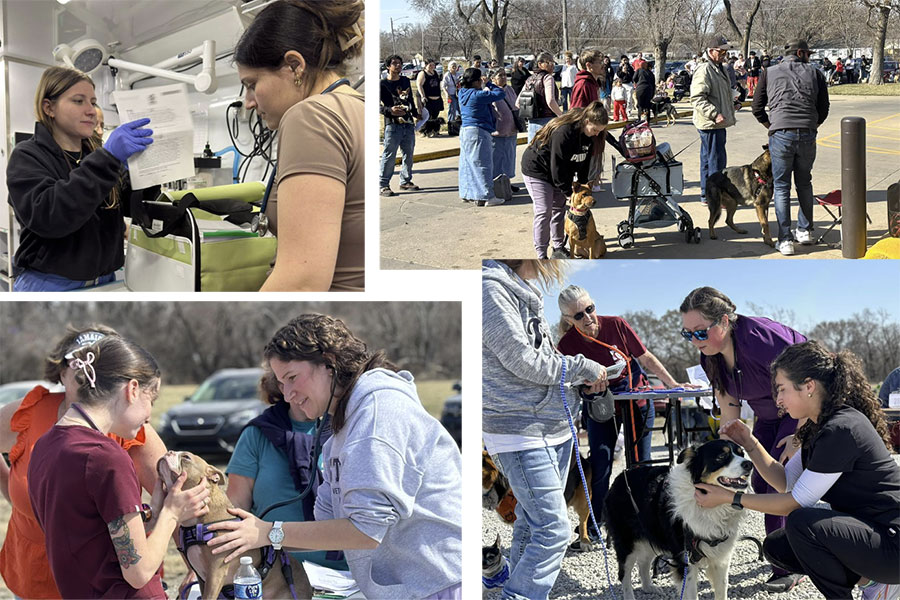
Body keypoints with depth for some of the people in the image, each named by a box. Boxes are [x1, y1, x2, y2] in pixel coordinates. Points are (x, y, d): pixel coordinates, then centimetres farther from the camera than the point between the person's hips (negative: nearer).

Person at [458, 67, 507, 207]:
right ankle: (485, 197, -4)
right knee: (482, 164, -5)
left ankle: (467, 193, 21)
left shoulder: (463, 94, 8)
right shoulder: (477, 95, -18)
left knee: (468, 164, 14)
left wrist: (485, 86, 12)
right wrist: (488, 84, 0)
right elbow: (500, 94, -14)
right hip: (478, 132, -9)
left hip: (465, 131, 9)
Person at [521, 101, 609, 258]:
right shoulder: (564, 132, -35)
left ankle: (558, 248, 20)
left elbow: (584, 162, 3)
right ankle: (541, 256, -7)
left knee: (559, 208, 9)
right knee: (544, 211, -11)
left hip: (557, 172, 8)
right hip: (536, 170, -8)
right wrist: (569, 191, -22)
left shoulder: (589, 135, -10)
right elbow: (558, 166, -30)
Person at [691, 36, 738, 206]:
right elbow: (697, 98, -24)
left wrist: (730, 108, 27)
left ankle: (706, 195, 22)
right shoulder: (704, 70, -16)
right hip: (710, 124, -11)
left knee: (708, 158, 15)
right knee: (717, 159, -9)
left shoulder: (717, 68, 18)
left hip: (716, 124, 11)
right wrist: (714, 114, -29)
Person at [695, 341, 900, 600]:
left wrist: (729, 498, -13)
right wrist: (749, 443, 0)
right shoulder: (821, 426, 8)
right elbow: (785, 481, 13)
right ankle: (867, 578, 9)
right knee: (775, 547, 9)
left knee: (801, 523, -28)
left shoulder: (842, 429, -24)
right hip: (869, 532, 10)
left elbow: (796, 502, -20)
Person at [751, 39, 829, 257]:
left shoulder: (769, 73, 9)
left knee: (781, 187, 5)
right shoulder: (814, 73, 10)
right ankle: (805, 230, 27)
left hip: (781, 135, -1)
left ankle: (785, 240, 2)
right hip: (808, 136, 1)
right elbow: (823, 109, 10)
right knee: (804, 183, 20)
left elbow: (757, 108, 9)